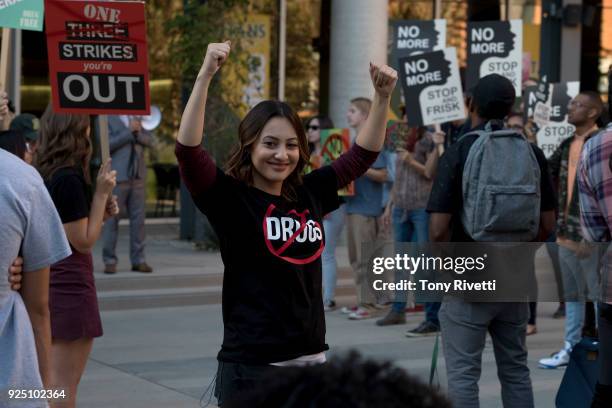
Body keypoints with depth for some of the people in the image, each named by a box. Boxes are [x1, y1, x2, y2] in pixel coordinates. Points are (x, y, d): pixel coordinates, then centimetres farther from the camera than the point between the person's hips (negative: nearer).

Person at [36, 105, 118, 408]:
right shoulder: (69, 179, -17)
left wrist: (102, 212, 8)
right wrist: (101, 193, -11)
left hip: (48, 282, 9)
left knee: (51, 380, 18)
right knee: (64, 383, -3)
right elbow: (83, 241, -14)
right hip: (70, 285, -9)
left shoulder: (44, 175, 9)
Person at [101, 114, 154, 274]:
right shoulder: (106, 119, -1)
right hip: (117, 176, -5)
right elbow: (107, 145, -13)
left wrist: (138, 132, -9)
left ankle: (138, 260, 9)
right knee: (112, 219, -1)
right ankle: (110, 261, 4)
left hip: (138, 175, 5)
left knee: (138, 219, 4)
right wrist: (129, 131, -14)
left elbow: (149, 140, 10)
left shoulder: (137, 117, 16)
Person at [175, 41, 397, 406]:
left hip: (311, 358, 5)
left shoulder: (309, 194, 6)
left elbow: (364, 153, 16)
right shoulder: (231, 198, -8)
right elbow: (188, 149, -22)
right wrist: (206, 75, -29)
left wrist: (383, 97, 5)